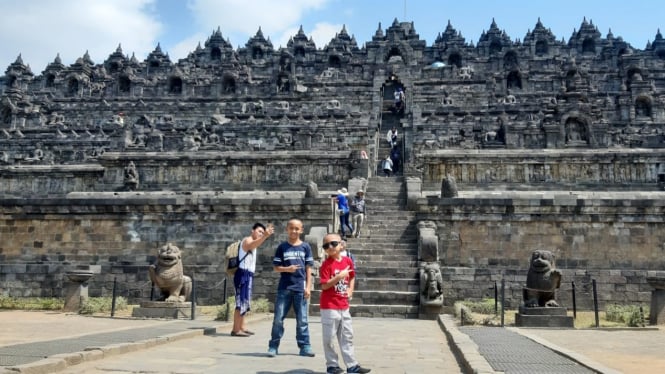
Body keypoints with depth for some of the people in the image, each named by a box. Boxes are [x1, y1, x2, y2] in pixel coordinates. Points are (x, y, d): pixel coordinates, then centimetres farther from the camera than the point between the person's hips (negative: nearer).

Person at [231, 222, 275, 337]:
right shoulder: (247, 240, -10)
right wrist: (265, 236, -52)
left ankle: (242, 327, 22)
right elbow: (253, 245, -37)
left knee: (245, 302, 15)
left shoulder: (252, 242, 23)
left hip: (247, 275, 11)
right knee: (241, 302, -12)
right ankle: (235, 329, -12)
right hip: (244, 274, -11)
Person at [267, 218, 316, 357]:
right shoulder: (282, 247, 5)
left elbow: (308, 269, 6)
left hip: (300, 288, 0)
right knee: (278, 318, 2)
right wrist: (287, 269, -15)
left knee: (302, 320, 5)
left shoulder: (305, 247, 6)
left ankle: (305, 346, 12)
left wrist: (308, 287, -1)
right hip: (284, 288, 0)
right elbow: (276, 267, 5)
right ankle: (273, 346, 11)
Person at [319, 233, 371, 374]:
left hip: (344, 306, 6)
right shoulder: (326, 264, -13)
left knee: (347, 337, 12)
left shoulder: (348, 260, 5)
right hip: (329, 307, -6)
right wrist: (339, 276, -25)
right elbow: (324, 285, -18)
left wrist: (350, 289, 4)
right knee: (329, 338, 3)